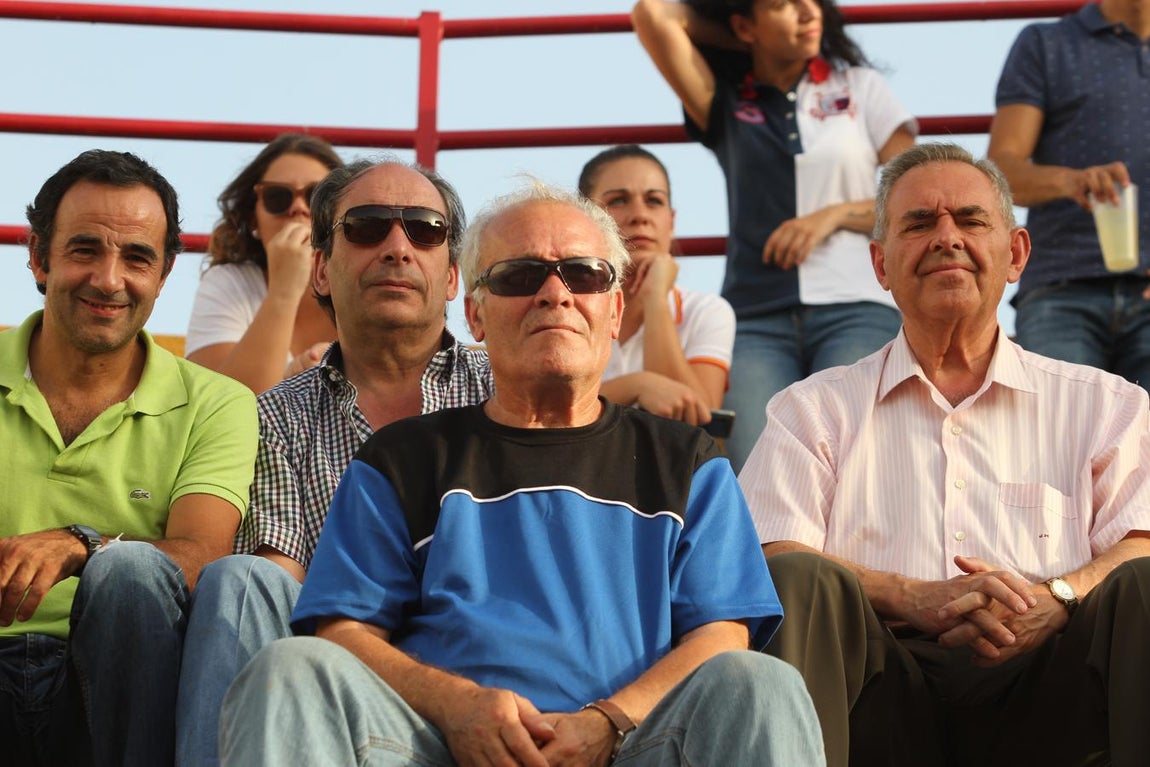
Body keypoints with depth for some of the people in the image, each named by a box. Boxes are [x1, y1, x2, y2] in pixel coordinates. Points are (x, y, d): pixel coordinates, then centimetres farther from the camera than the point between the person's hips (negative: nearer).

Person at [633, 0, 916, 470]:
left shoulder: (860, 87, 16)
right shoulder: (724, 101, 15)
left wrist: (835, 214, -1)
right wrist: (732, 41, 16)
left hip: (856, 312, 0)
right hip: (758, 320, 1)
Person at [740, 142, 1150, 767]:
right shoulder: (815, 409, 20)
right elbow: (769, 560, 3)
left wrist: (1057, 599, -18)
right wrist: (914, 600, -15)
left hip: (1040, 697, 0)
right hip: (888, 691, 0)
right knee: (801, 578, -29)